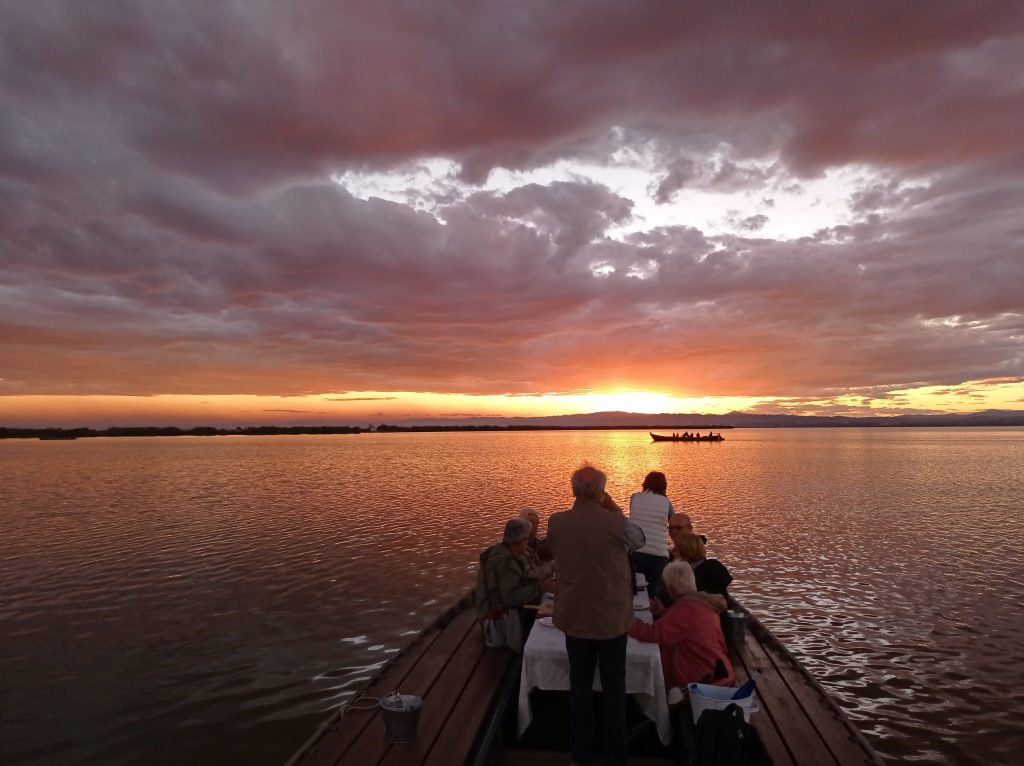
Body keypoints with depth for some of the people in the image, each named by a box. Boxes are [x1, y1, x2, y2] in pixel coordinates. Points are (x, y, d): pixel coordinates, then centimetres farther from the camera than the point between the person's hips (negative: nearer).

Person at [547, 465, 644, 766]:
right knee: (614, 687, 16)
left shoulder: (556, 522, -13)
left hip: (574, 617, 2)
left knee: (579, 685, 17)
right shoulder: (616, 523, -20)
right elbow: (639, 540, 2)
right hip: (612, 617, -2)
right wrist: (617, 511, 2)